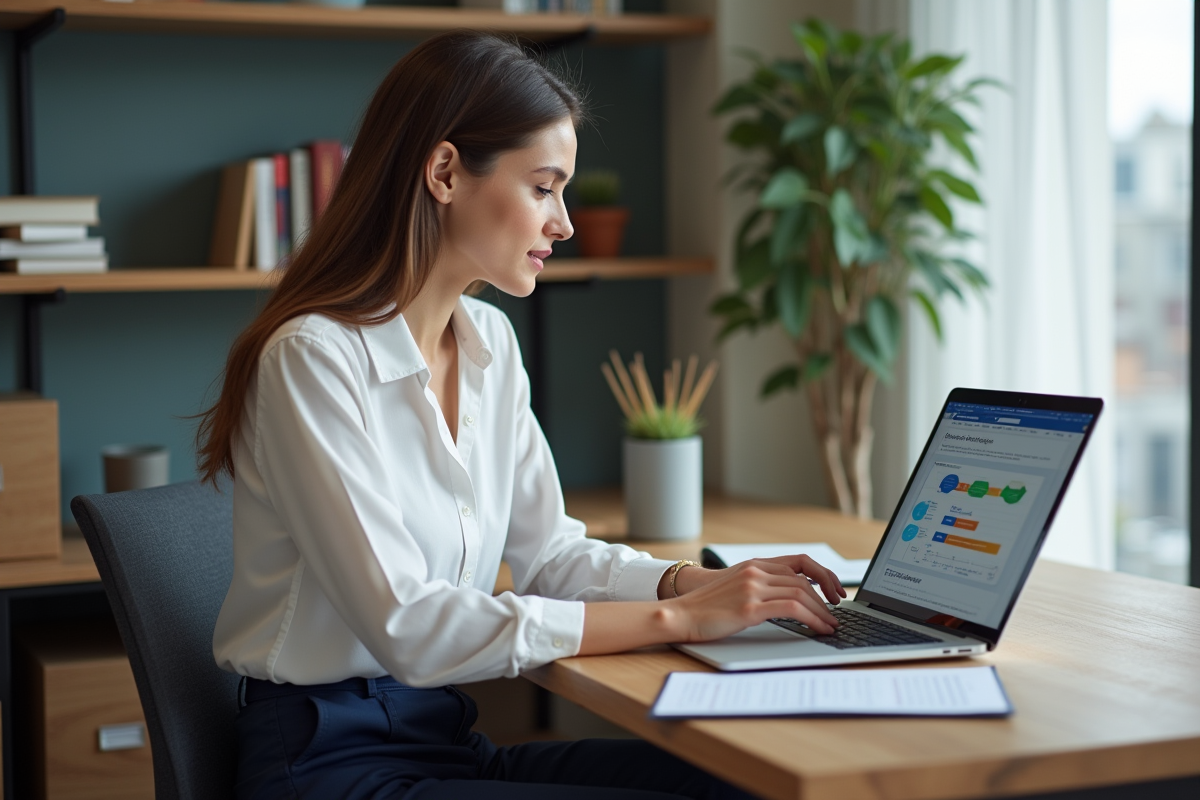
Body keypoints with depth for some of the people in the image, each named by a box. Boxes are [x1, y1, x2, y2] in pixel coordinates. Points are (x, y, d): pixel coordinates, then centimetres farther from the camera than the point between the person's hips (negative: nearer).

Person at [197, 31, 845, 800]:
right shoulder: (314, 357, -18)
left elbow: (548, 552, 12)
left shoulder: (489, 341, 7)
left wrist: (705, 584, -6)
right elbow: (406, 625, -24)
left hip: (447, 735, 7)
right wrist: (674, 618, -23)